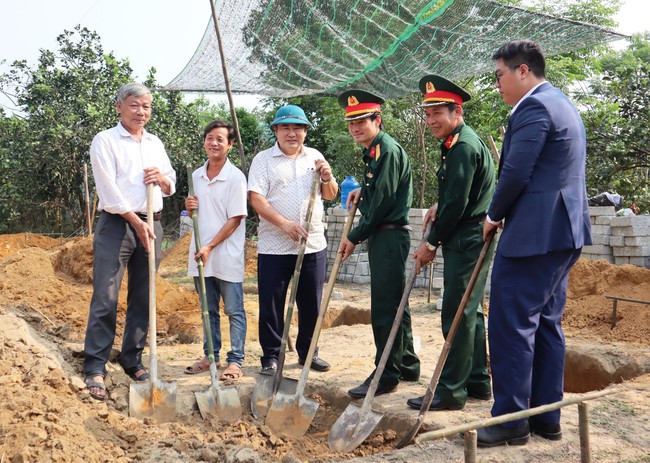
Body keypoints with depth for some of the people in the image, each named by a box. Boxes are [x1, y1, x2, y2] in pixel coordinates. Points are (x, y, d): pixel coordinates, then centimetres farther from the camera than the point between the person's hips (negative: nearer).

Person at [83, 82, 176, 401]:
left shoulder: (155, 143, 16)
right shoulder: (105, 141, -1)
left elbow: (171, 187, 19)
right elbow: (109, 189, -10)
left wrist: (162, 179, -4)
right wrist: (136, 222, -15)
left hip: (151, 225, 6)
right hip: (116, 224, -5)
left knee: (142, 300, 8)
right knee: (105, 299, -8)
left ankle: (132, 361, 20)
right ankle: (94, 369, -2)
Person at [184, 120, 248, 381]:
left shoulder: (235, 178, -9)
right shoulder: (196, 176, 9)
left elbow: (236, 219, -12)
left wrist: (210, 247, -16)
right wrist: (189, 208, -4)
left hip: (227, 256, -6)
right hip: (200, 254, 6)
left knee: (234, 310, 2)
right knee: (209, 310, 15)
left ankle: (235, 361, 8)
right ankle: (211, 357, 26)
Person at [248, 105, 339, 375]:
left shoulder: (315, 157, 13)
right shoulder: (263, 160, 1)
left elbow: (330, 195, 17)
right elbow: (256, 199, -9)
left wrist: (327, 178, -5)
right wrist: (285, 224, -20)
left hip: (313, 245, 3)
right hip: (274, 247, -3)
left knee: (311, 303, 11)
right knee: (271, 304, 1)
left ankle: (307, 352, 26)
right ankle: (271, 355, 15)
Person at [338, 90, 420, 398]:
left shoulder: (388, 149, -13)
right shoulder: (373, 151, 18)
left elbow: (384, 200, -18)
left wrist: (355, 237, -13)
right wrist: (363, 190, 13)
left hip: (390, 236, -10)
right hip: (381, 236, 10)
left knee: (385, 306, -6)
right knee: (393, 303, 16)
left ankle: (386, 374, 2)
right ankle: (407, 365, 27)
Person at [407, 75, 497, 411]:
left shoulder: (464, 147, -16)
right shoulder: (456, 143, 16)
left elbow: (457, 202, -19)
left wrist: (432, 243, -12)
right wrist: (439, 207, 10)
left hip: (467, 240, -11)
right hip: (469, 239, 11)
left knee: (458, 313, -6)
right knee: (470, 311, 14)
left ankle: (450, 390, 0)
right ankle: (478, 382, 24)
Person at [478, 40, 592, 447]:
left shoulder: (534, 107, -12)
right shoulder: (563, 105, 21)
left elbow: (515, 173, -18)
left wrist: (494, 215, -2)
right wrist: (506, 215, 15)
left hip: (534, 234, -11)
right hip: (563, 231, 11)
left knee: (511, 325, -5)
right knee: (547, 323, 13)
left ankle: (511, 420, 2)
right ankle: (547, 418, 19)